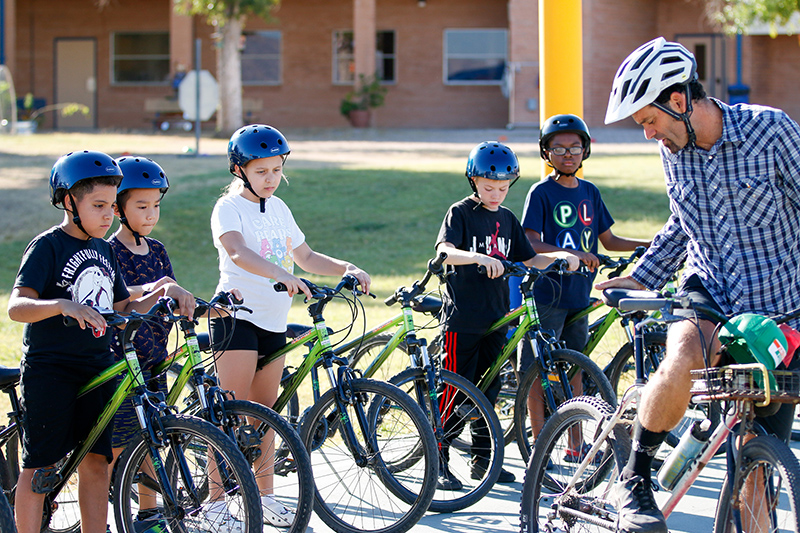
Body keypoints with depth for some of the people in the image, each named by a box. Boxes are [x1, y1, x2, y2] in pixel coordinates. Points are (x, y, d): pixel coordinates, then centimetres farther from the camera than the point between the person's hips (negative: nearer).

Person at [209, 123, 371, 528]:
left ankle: (265, 496, 21)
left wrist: (347, 268, 4)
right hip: (236, 316, -7)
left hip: (273, 322, 7)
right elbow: (238, 252, -30)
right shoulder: (229, 208, -10)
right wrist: (281, 275, -46)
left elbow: (306, 257, 21)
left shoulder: (278, 208, 13)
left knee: (264, 414, 13)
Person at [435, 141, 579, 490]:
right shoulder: (461, 212, -6)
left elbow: (528, 260, 16)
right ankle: (438, 462, 3)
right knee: (455, 393, -5)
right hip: (462, 319, -6)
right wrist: (479, 258, -40)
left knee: (488, 390, 11)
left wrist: (560, 256, -1)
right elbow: (445, 251, -24)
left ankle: (482, 460, 20)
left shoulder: (506, 219, 13)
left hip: (495, 318, 6)